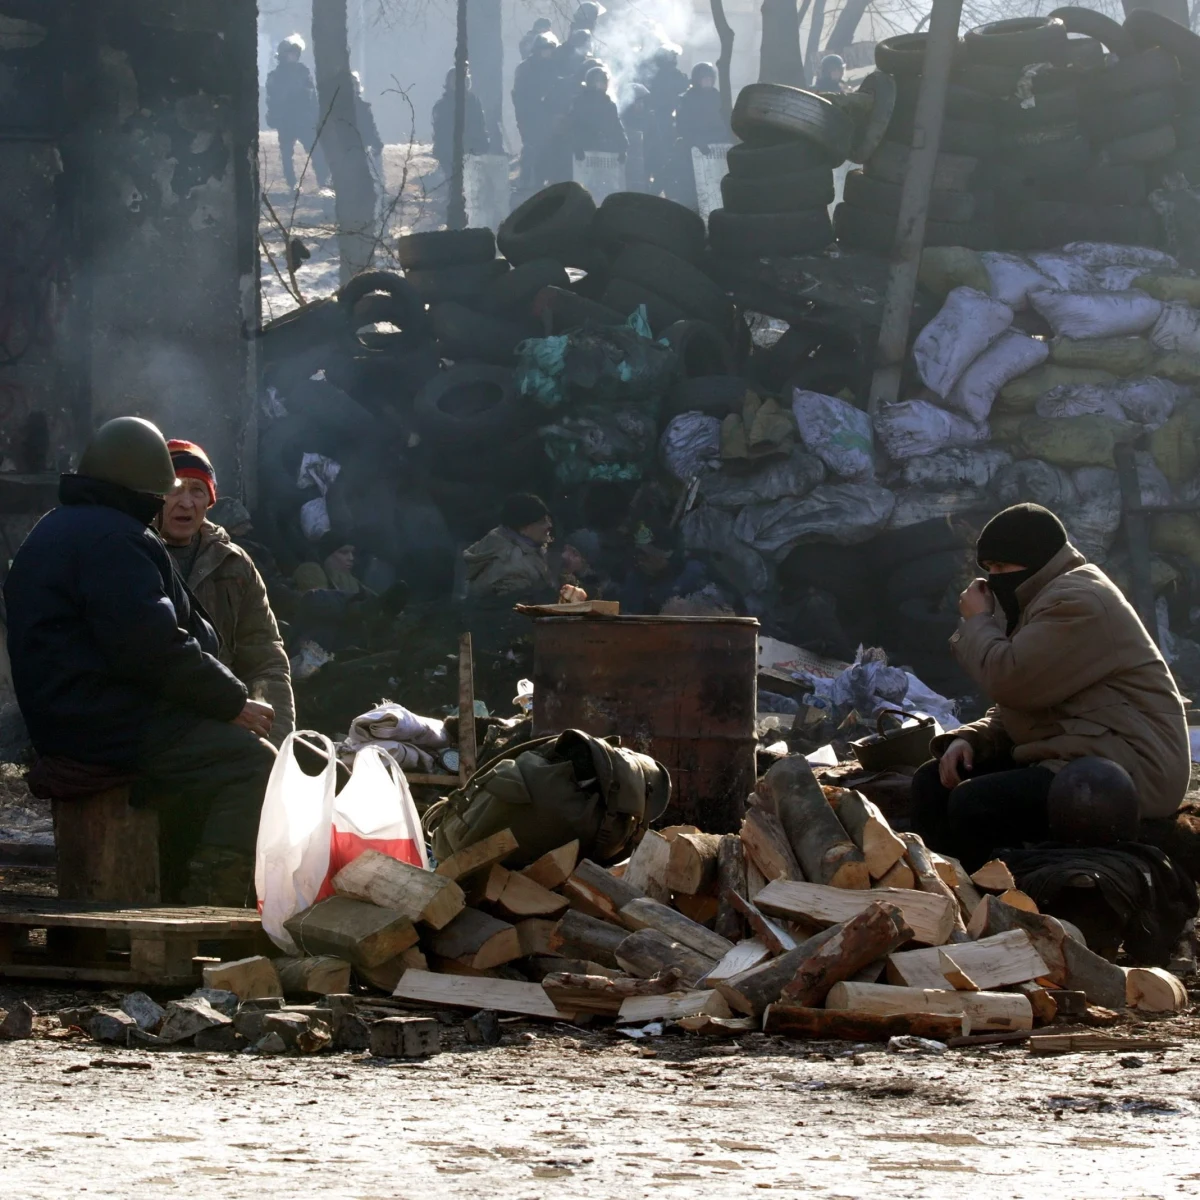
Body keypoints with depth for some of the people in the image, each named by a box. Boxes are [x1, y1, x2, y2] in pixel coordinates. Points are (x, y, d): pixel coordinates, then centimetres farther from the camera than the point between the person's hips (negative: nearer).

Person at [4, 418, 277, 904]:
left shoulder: (56, 530, 20)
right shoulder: (112, 539, -15)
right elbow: (152, 648, -23)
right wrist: (233, 701, -12)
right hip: (109, 729, -11)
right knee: (255, 763, -14)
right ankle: (211, 912, -21)